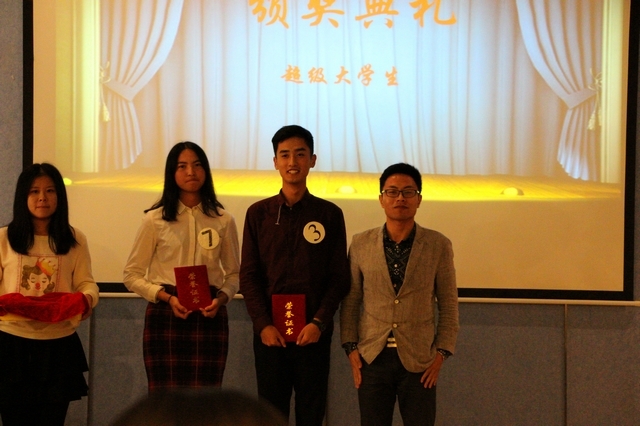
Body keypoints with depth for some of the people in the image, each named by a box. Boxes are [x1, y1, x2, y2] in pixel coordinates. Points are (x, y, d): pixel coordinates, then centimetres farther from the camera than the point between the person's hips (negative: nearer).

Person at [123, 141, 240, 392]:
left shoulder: (223, 220, 7)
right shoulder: (155, 219, 3)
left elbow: (234, 273, 14)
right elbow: (132, 275, 4)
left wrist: (221, 298, -7)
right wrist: (167, 297, -11)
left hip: (209, 317, 1)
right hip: (164, 316, -1)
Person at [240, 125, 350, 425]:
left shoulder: (329, 214, 5)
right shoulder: (258, 213, 7)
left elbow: (339, 277, 2)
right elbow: (248, 276, 3)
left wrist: (319, 322, -10)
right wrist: (263, 324, -8)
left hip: (313, 332, -1)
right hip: (269, 332, 1)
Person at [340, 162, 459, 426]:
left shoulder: (438, 246, -1)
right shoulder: (361, 244, 3)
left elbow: (448, 305, 4)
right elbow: (350, 302, 7)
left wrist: (442, 352, -2)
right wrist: (351, 348, 0)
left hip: (419, 360, -1)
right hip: (372, 358, 1)